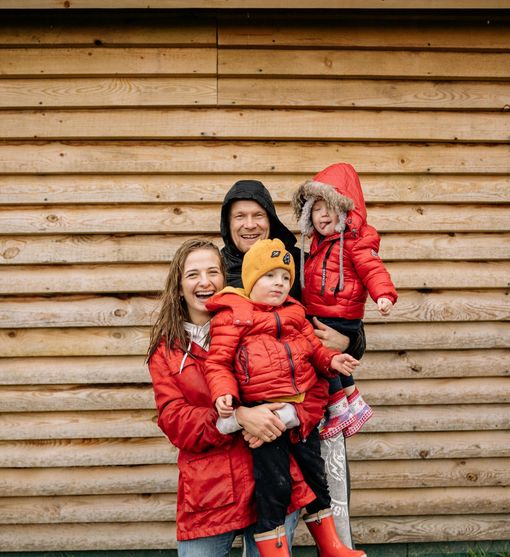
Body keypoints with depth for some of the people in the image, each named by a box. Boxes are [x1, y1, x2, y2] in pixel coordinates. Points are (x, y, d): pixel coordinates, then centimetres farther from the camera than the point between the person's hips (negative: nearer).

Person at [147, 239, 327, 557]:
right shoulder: (166, 350, 6)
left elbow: (315, 385, 1)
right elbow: (175, 420, -5)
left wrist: (282, 417, -18)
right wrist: (237, 417, -20)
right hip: (208, 495, 1)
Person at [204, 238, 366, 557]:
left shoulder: (294, 312, 13)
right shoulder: (233, 315, -6)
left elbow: (313, 347, 19)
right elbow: (218, 362, -9)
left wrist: (331, 360, -1)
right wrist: (224, 393, -25)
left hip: (303, 408, 7)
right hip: (264, 412, -6)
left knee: (316, 476, 18)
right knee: (274, 486, -2)